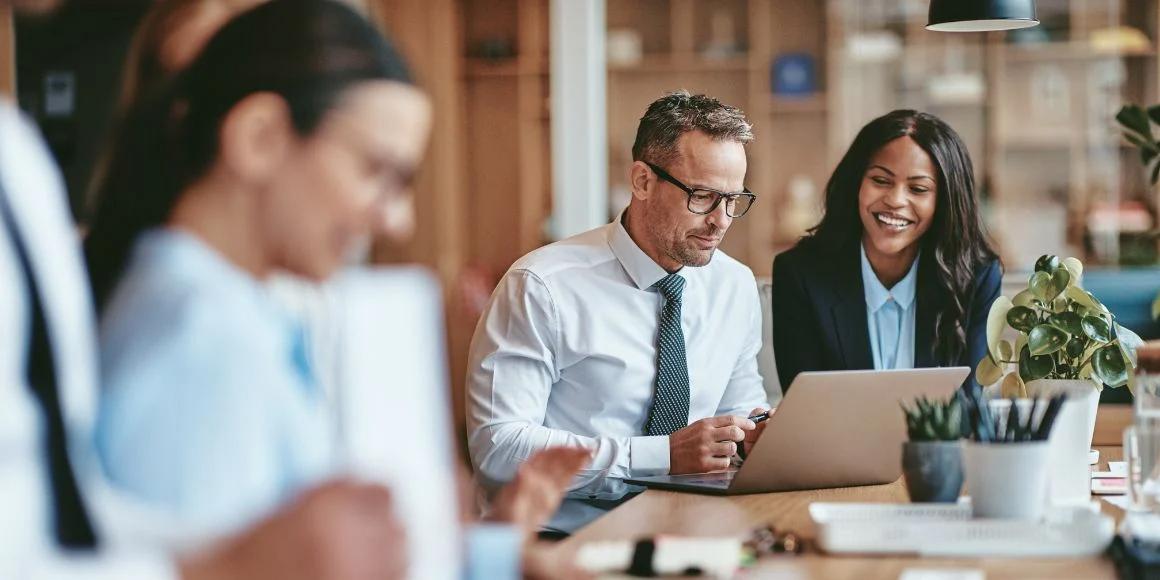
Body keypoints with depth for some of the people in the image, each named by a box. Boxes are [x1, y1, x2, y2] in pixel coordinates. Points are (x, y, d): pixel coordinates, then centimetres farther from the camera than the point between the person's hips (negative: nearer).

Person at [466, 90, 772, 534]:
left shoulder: (737, 286, 9)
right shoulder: (544, 288, -11)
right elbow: (497, 448, -18)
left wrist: (761, 433, -4)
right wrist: (662, 454, -23)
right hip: (562, 538, -6)